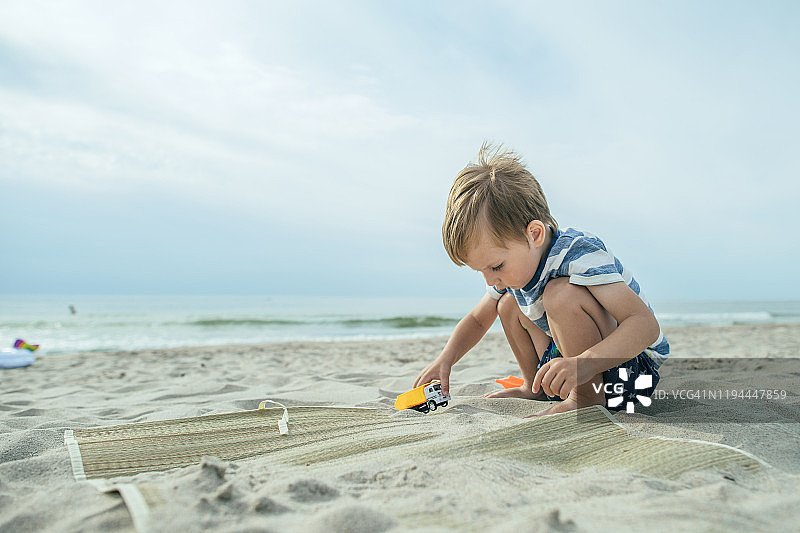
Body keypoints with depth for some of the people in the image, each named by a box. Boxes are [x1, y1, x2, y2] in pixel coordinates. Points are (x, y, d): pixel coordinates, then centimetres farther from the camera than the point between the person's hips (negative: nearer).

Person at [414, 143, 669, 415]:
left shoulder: (579, 253, -29)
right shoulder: (511, 268, -3)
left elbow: (646, 325, -37)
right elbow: (476, 320, 12)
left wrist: (584, 364, -53)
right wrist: (446, 358, -6)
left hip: (633, 365, -8)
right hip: (582, 360, 9)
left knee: (561, 293, -32)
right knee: (508, 304, 7)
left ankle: (588, 397, -19)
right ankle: (536, 389, 17)